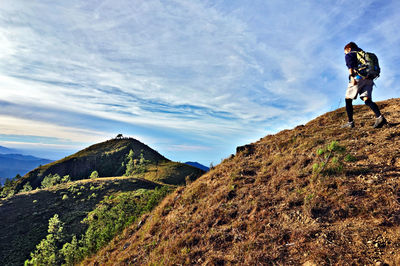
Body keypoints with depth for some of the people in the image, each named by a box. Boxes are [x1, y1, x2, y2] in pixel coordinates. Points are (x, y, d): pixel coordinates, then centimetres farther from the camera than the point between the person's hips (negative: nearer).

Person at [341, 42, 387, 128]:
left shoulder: (349, 55, 12)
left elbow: (350, 66, -9)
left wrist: (352, 77, -21)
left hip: (358, 78, -6)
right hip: (368, 79, 6)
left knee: (348, 99, 5)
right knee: (367, 100, -5)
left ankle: (350, 122, 1)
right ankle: (380, 117, -28)